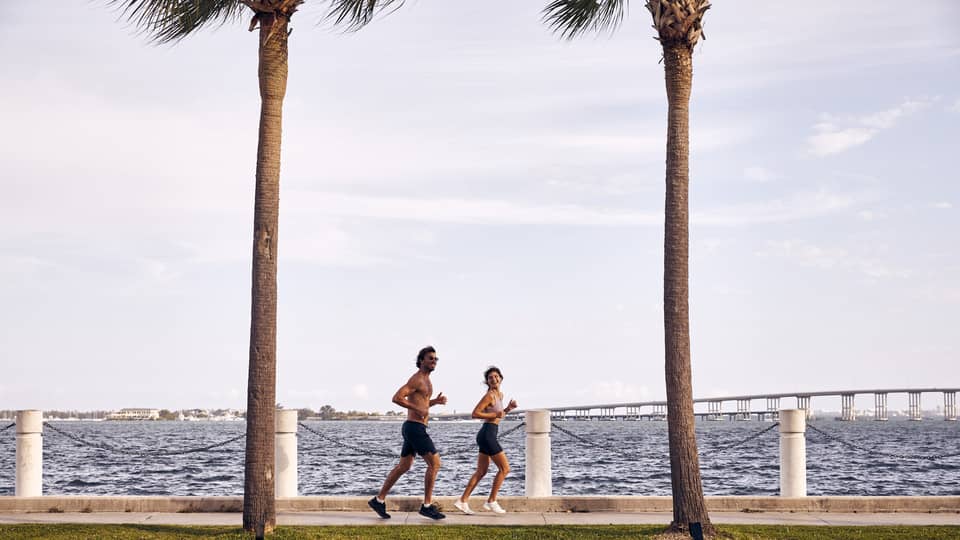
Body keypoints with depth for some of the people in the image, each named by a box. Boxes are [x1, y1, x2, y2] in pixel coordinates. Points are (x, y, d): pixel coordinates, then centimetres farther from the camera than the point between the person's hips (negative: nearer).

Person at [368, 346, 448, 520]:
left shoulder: (425, 380, 18)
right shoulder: (416, 379, -13)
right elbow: (397, 398, -23)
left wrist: (435, 401, 12)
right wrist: (418, 409, -22)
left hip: (414, 428, 10)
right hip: (415, 427, -10)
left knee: (403, 466, 13)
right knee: (434, 463, -9)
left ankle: (379, 500, 17)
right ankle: (427, 505, -5)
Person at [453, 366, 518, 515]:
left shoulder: (500, 395, 15)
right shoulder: (489, 395, -12)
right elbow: (475, 413, -16)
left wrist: (508, 408, 10)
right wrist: (495, 415, -18)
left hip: (489, 435, 9)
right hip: (487, 434, -9)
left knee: (481, 472, 11)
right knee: (505, 468, -4)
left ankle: (462, 501, 12)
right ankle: (491, 501, 1)